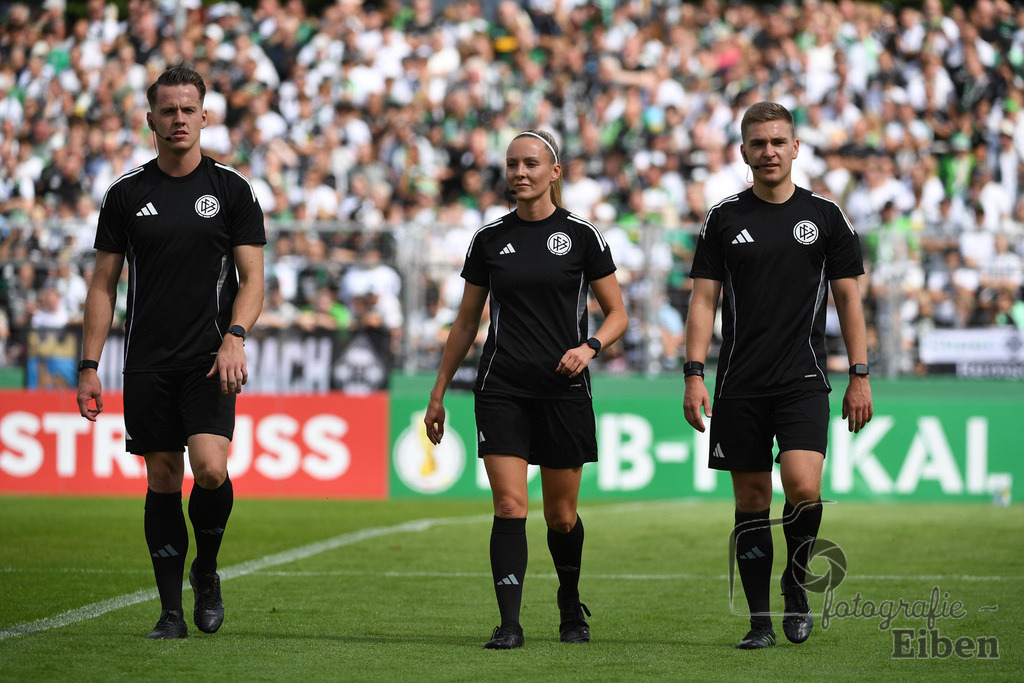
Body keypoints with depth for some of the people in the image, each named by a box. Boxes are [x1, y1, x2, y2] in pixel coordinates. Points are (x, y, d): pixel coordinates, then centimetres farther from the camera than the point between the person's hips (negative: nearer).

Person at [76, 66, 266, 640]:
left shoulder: (232, 190, 3)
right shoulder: (126, 194, 7)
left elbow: (252, 278, 2)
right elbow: (104, 284, 9)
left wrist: (235, 338, -15)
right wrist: (89, 366, 2)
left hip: (210, 358, -2)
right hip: (147, 362, 2)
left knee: (210, 467, -18)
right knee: (162, 479, 1)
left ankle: (207, 570, 8)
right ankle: (172, 610, 9)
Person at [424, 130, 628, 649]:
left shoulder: (580, 235, 0)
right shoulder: (489, 239, 6)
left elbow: (617, 313, 5)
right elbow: (466, 322, 13)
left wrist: (589, 346, -15)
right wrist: (438, 393, 12)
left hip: (563, 390, -1)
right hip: (502, 391, 1)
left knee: (561, 515, 7)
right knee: (509, 506, -12)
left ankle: (571, 606, 32)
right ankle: (509, 624, -12)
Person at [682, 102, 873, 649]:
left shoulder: (825, 215, 6)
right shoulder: (724, 219, 6)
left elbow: (848, 299, 8)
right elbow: (704, 300, 5)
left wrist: (859, 377, 2)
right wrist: (694, 374, -5)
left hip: (803, 380, -1)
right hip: (739, 385, 1)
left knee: (803, 486, -19)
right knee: (752, 501, 3)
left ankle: (797, 581, 7)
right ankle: (760, 620, 11)